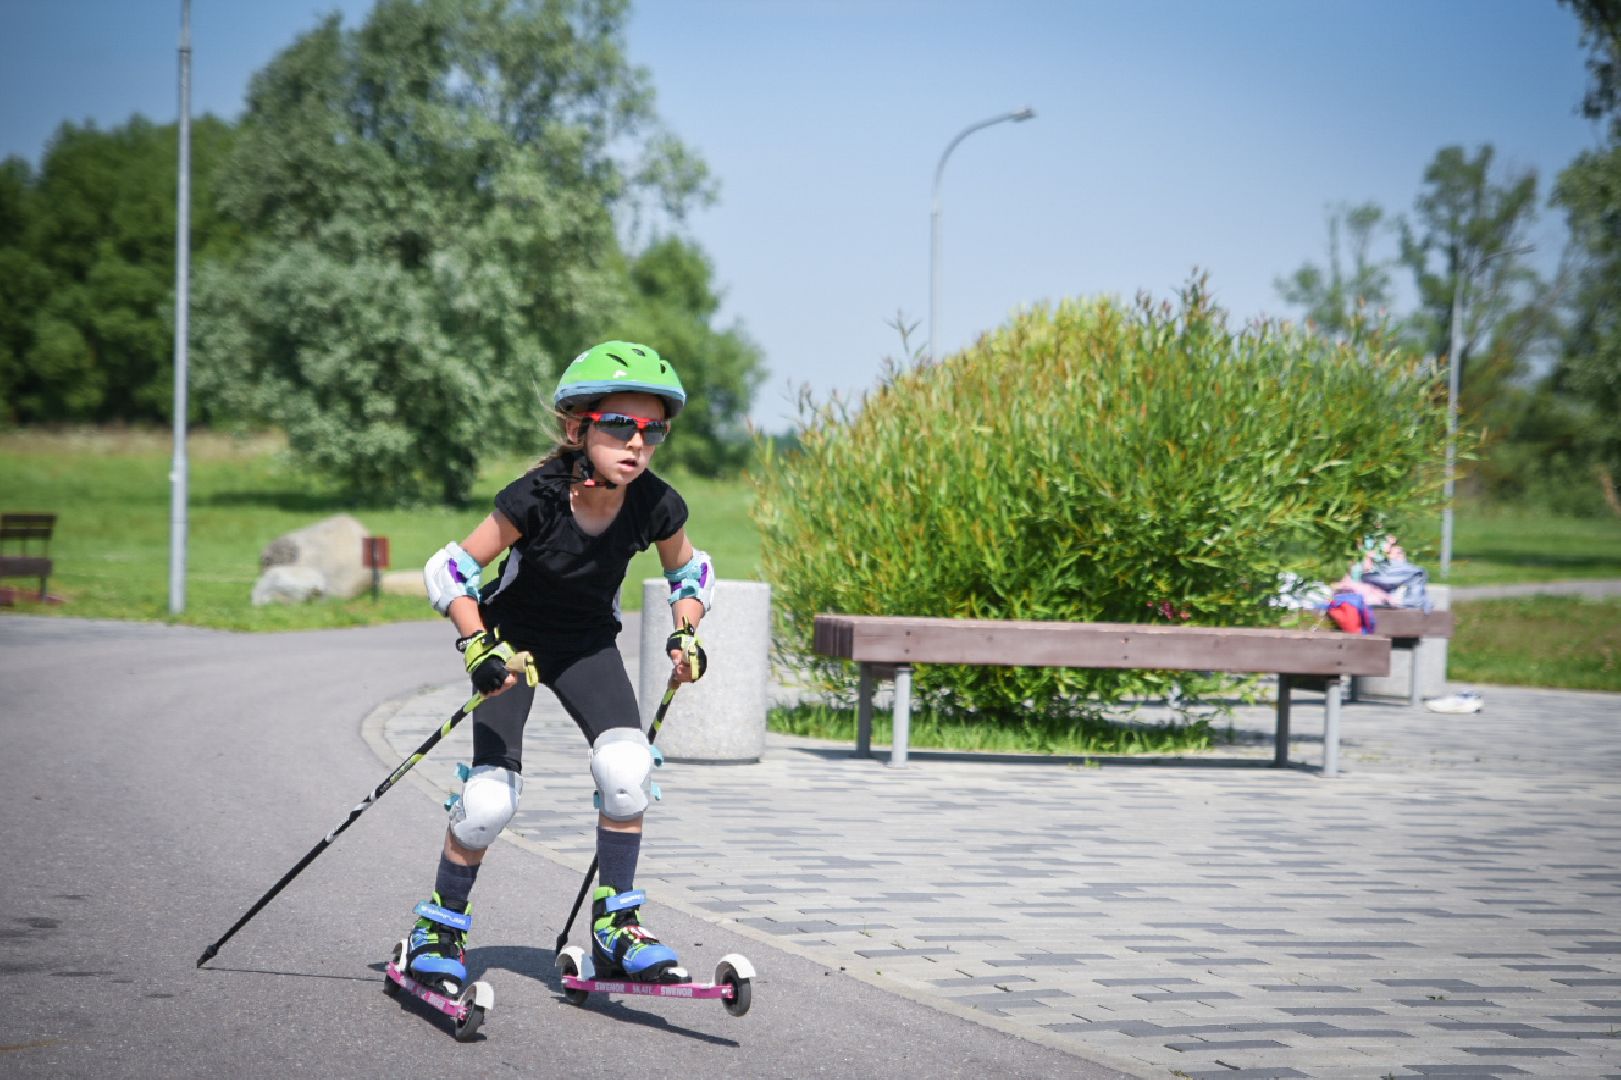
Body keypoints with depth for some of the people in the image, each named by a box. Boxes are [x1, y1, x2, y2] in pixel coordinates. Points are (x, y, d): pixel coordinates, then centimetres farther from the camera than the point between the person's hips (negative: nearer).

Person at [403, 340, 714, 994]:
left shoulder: (655, 507, -19)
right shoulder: (538, 498, -30)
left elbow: (690, 572, 4)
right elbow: (452, 572, -21)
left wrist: (685, 634, -12)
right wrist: (479, 649, -32)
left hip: (587, 644, 3)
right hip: (513, 639, -3)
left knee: (628, 767, -21)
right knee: (491, 797, -15)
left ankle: (614, 926, -5)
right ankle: (440, 928, 8)